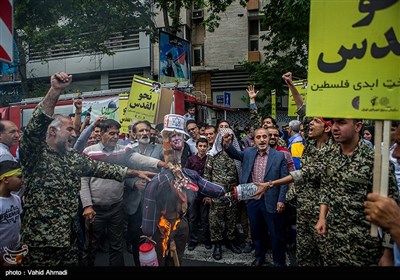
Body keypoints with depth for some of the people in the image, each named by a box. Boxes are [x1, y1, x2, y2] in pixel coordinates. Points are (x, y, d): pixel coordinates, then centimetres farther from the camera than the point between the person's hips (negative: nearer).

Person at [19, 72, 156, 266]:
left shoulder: (74, 158, 11)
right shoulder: (34, 154, -9)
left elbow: (102, 168, 13)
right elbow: (35, 127, -26)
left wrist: (136, 173, 8)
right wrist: (55, 91, -35)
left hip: (69, 238, 6)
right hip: (41, 241, -6)